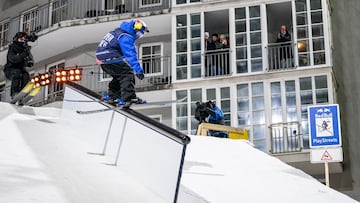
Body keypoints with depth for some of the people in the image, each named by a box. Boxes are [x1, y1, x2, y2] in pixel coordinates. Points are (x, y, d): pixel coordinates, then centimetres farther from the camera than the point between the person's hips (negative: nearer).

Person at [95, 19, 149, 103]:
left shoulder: (119, 31, 16)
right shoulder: (126, 38, -16)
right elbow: (131, 55, -24)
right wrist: (139, 71, -26)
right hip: (109, 58, -10)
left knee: (119, 74, 24)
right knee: (127, 72, -13)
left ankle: (113, 95, 35)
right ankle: (129, 97, -23)